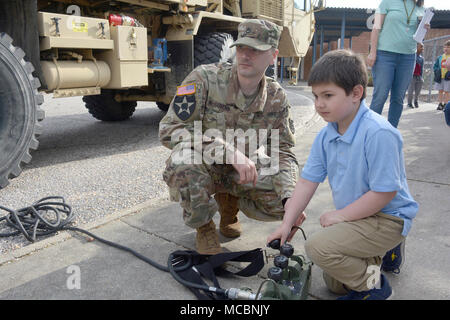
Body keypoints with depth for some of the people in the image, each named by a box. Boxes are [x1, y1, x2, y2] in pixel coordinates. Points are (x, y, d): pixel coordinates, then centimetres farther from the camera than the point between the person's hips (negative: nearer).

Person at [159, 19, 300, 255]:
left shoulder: (277, 99, -8)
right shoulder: (205, 79, -23)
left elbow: (282, 151, -2)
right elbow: (169, 129, -28)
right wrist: (231, 153, -37)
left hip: (241, 172, 4)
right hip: (199, 167, -3)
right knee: (184, 158, -38)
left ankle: (228, 203, 16)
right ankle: (204, 227, -7)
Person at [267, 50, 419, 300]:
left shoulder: (379, 134, -28)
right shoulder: (326, 136, -5)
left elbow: (384, 192, -27)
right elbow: (308, 181, -3)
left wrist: (341, 215, -18)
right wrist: (287, 223, -8)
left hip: (387, 218, -8)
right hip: (356, 217, 8)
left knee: (318, 246, -26)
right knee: (334, 285, 20)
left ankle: (373, 284, -3)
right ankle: (383, 251, 31)